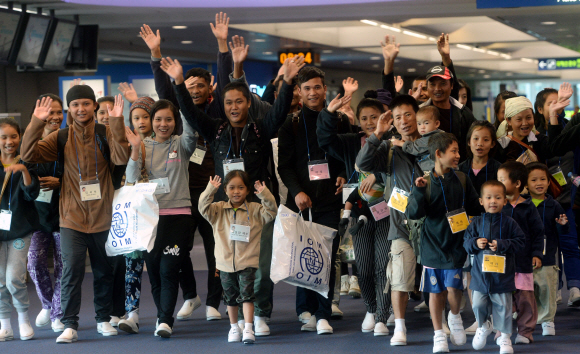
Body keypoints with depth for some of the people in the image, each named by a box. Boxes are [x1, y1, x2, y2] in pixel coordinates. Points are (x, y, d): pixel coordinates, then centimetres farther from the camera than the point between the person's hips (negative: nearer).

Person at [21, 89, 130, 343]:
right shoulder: (60, 139, 3)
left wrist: (117, 122, -26)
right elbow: (29, 155, -6)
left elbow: (121, 158, -18)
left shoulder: (106, 134, 0)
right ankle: (69, 325, -4)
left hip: (103, 217, 0)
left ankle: (104, 319, 25)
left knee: (104, 272, 10)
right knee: (71, 270, -8)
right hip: (73, 217, 0)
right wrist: (36, 123, -18)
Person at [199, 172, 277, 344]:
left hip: (247, 262, -2)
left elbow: (271, 213, -9)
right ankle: (234, 327, 30)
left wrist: (264, 195, -25)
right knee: (230, 297, 14)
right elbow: (204, 208, -10)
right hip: (225, 262, 2)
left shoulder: (254, 210, 0)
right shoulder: (219, 210, 3)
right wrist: (210, 190, -24)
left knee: (247, 294, -11)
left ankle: (248, 329, -11)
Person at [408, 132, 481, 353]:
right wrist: (419, 192, -25)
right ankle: (438, 334, 19)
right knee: (436, 291, 6)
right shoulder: (426, 182, -7)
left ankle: (455, 316, 21)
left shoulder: (462, 180, -2)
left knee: (454, 287, -11)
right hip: (433, 244, 0)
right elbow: (414, 213, -12)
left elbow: (474, 208, 10)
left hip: (456, 244, 0)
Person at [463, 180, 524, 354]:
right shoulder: (476, 222, 2)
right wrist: (475, 243, -14)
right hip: (480, 273, 2)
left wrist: (502, 244, -15)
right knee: (479, 304, 5)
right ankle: (484, 326, 34)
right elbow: (466, 241, 7)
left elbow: (520, 241, -4)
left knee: (503, 306, 4)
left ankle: (505, 336, 18)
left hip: (503, 274, -2)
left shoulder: (509, 223, -4)